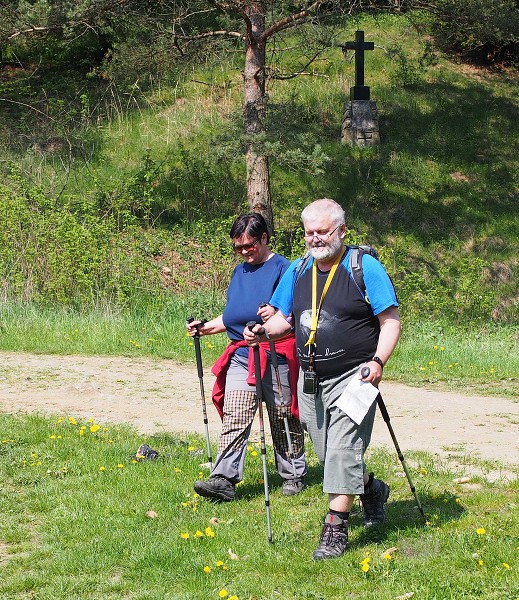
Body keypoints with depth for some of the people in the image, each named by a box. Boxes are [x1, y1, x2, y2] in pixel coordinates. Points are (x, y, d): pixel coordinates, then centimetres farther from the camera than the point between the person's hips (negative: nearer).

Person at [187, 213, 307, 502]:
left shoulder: (284, 268, -5)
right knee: (233, 417, -7)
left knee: (284, 420, 6)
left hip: (277, 355, -6)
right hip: (240, 356, 6)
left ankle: (294, 476, 20)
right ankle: (224, 479, -15)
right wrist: (205, 327, 11)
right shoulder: (240, 271, 18)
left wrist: (277, 313, -28)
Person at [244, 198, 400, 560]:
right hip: (310, 379, 6)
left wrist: (378, 360, -23)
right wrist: (264, 331, -5)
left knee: (343, 450, -12)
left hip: (351, 378, -6)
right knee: (327, 453, 14)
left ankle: (336, 527, -6)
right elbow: (285, 317, 17)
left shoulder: (365, 268, -9)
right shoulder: (298, 272, 9)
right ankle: (371, 489, 39)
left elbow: (391, 320, -10)